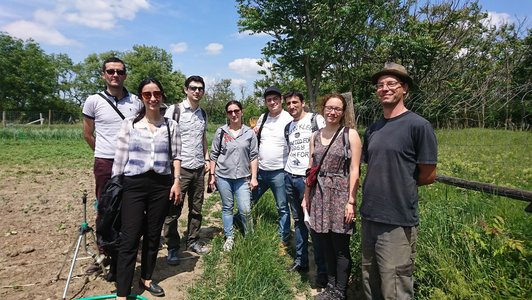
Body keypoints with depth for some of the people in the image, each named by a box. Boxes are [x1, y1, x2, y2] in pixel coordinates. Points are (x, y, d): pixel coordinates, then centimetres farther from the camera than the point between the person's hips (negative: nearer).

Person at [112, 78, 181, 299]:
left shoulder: (171, 125, 6)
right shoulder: (130, 124, 3)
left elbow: (176, 156, 6)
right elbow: (120, 157, 3)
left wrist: (176, 181, -4)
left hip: (161, 185, 2)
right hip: (134, 185, -1)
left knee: (153, 235, 12)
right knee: (129, 239, -3)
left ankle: (146, 279, 31)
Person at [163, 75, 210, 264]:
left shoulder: (203, 114, 12)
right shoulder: (174, 110, -7)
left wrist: (206, 158, 12)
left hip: (199, 168, 6)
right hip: (179, 168, -5)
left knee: (196, 208, 13)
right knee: (173, 210, 3)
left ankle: (193, 241, 27)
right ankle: (172, 248, 15)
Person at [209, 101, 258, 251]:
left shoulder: (249, 133, 2)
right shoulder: (221, 131, 2)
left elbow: (253, 156, 3)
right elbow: (214, 154, 6)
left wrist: (254, 177, -1)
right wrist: (212, 175, 3)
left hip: (243, 177, -1)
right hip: (223, 176, 1)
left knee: (245, 210, -4)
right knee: (227, 208, 12)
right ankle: (229, 238, 27)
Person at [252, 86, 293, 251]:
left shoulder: (289, 119, -9)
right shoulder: (262, 118, 10)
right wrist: (254, 134, 0)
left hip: (279, 171, -5)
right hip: (260, 170, 6)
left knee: (282, 208, 7)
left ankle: (284, 241, 21)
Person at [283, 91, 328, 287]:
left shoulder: (316, 119, -4)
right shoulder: (288, 127, 16)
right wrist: (289, 171, 17)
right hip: (290, 177, 7)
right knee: (298, 220, 13)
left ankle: (322, 271, 5)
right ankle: (300, 261, 24)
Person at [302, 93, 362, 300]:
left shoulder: (350, 135, -4)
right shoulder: (315, 136, 10)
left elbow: (354, 170, -8)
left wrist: (351, 200, -13)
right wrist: (306, 197, 12)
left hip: (340, 196, -4)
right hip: (319, 196, 5)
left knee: (340, 248, 4)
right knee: (326, 246, 13)